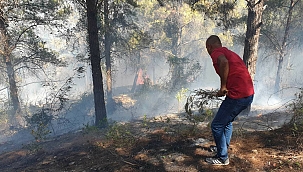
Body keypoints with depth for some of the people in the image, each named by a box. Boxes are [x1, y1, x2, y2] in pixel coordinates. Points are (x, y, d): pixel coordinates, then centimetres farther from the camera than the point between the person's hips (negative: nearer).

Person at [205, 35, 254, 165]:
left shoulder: (216, 52, -5)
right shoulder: (229, 53, 23)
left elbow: (224, 62, -29)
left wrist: (223, 87, -18)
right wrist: (224, 90, 16)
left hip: (237, 95, -10)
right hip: (249, 94, 10)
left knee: (216, 126, 4)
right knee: (227, 121, 29)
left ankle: (222, 158, 18)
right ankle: (223, 147, 44)